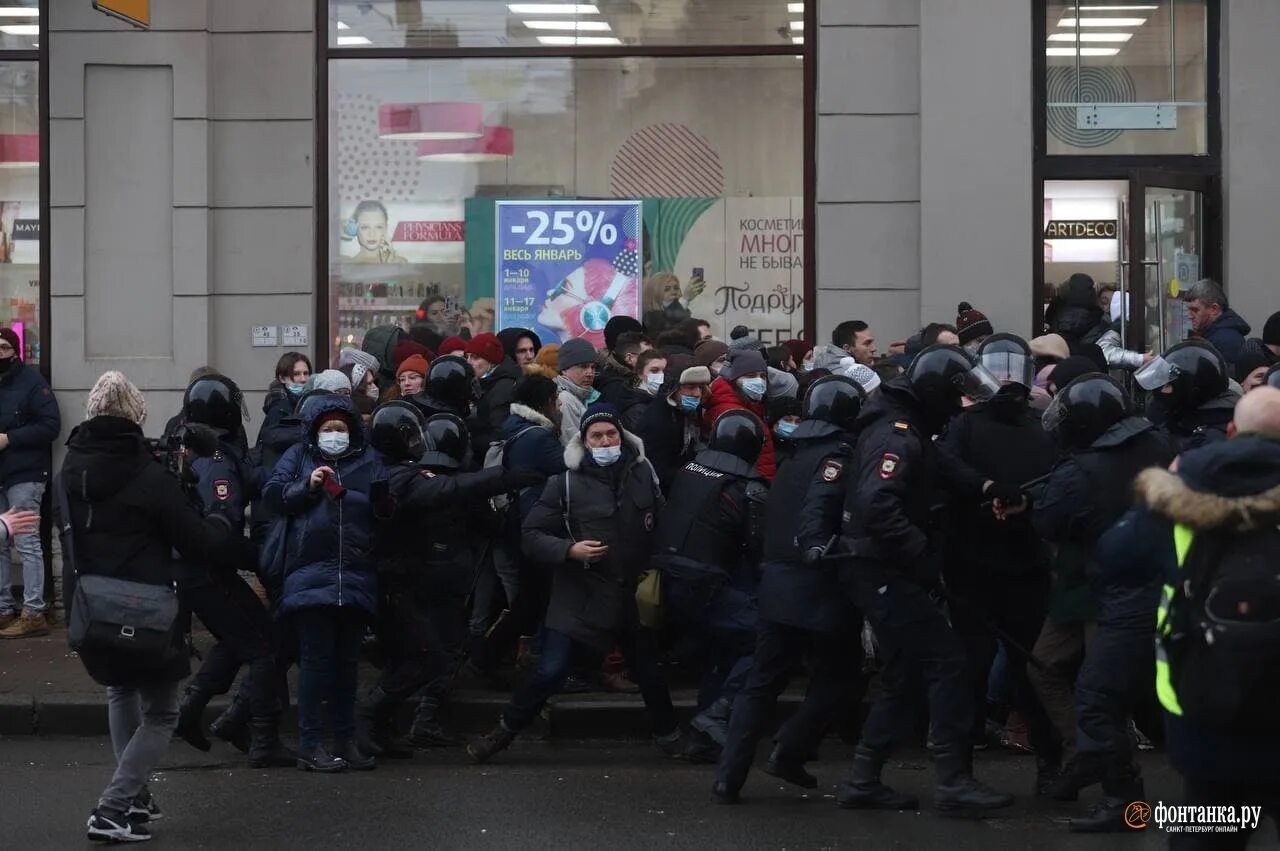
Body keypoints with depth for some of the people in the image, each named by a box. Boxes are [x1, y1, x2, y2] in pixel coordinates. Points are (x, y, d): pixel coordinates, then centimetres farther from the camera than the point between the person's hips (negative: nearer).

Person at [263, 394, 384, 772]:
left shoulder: (369, 462, 13)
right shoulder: (299, 457, 11)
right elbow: (272, 495, 2)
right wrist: (307, 485, -10)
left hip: (355, 577, 3)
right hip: (310, 574, -3)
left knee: (347, 660, 10)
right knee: (315, 659, -5)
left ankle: (346, 741, 17)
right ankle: (310, 745, -3)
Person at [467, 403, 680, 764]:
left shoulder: (643, 473, 0)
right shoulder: (566, 482, -9)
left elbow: (663, 524, 12)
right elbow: (532, 534, -7)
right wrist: (569, 550, -21)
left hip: (633, 593, 3)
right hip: (581, 594, -3)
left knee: (648, 670, 17)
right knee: (551, 672, -10)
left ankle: (668, 733, 39)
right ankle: (505, 731, 7)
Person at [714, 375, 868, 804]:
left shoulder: (795, 459, 18)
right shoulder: (837, 456, -10)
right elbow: (817, 510, -25)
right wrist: (818, 550, -32)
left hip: (777, 586, 8)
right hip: (818, 590, -8)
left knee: (762, 683, 10)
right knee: (838, 677, 9)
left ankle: (728, 777, 4)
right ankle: (789, 755, 2)